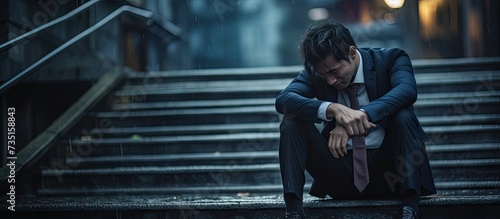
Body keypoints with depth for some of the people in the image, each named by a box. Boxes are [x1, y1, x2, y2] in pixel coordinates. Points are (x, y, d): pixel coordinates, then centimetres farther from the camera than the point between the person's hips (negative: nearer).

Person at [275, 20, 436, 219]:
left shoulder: (390, 59, -4)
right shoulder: (315, 72, 2)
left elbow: (407, 90, -25)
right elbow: (283, 99, -16)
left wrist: (362, 114, -35)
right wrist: (332, 109, -31)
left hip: (386, 173, -2)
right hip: (341, 174, 2)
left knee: (402, 115, -28)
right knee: (292, 120, -14)